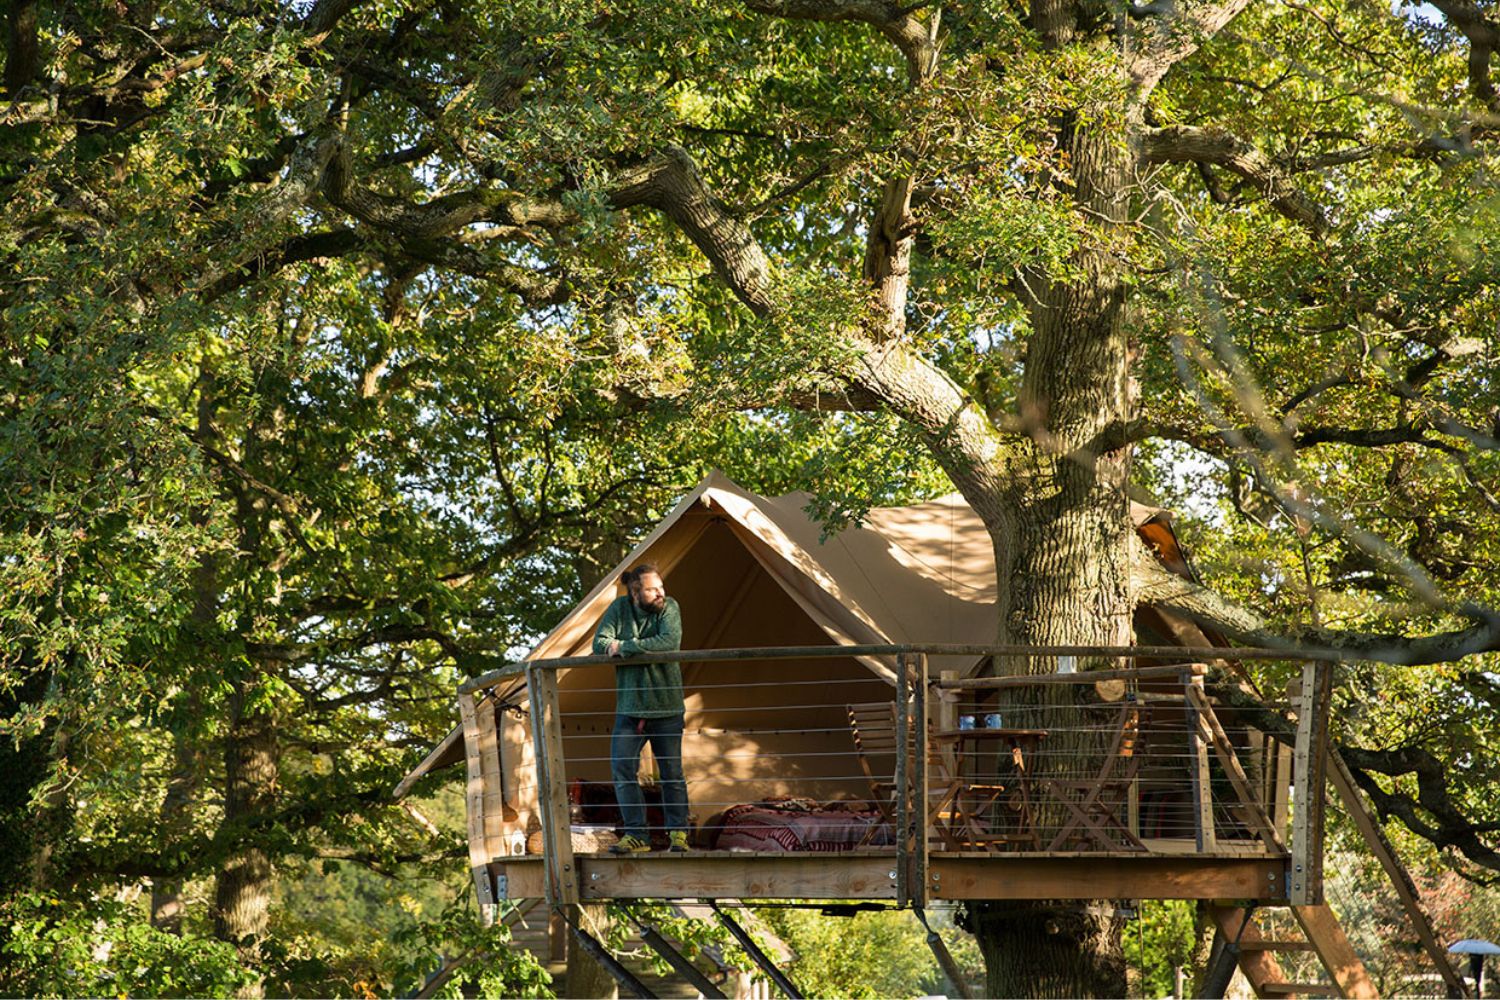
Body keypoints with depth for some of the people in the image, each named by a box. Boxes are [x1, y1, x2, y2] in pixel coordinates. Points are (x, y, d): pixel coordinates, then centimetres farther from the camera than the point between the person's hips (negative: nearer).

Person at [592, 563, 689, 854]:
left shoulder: (669, 608, -6)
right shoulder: (619, 609, 0)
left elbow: (670, 642, -23)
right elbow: (600, 644, -9)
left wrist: (625, 647, -22)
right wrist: (646, 650, -20)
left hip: (666, 706, -2)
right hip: (629, 706, 2)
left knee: (672, 772, 5)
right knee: (622, 770, -5)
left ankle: (678, 832, 18)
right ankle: (636, 834, 3)